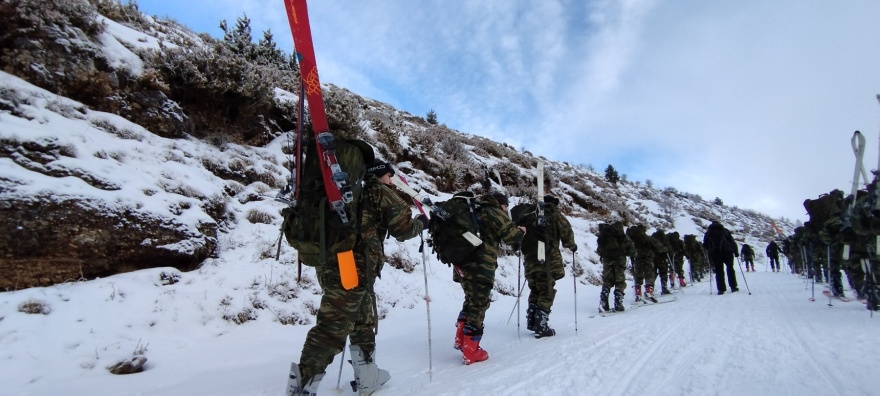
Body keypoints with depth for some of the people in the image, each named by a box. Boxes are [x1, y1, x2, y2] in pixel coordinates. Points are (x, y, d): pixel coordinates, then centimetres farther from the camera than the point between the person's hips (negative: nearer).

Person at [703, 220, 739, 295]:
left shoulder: (708, 233, 13)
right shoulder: (725, 230, 13)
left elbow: (705, 245, 9)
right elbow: (732, 242, 7)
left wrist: (710, 252, 23)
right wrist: (736, 252, 11)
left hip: (715, 253, 0)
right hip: (727, 252, 0)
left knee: (719, 271, 2)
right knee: (730, 269, 15)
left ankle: (721, 289, -3)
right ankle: (733, 287, 16)